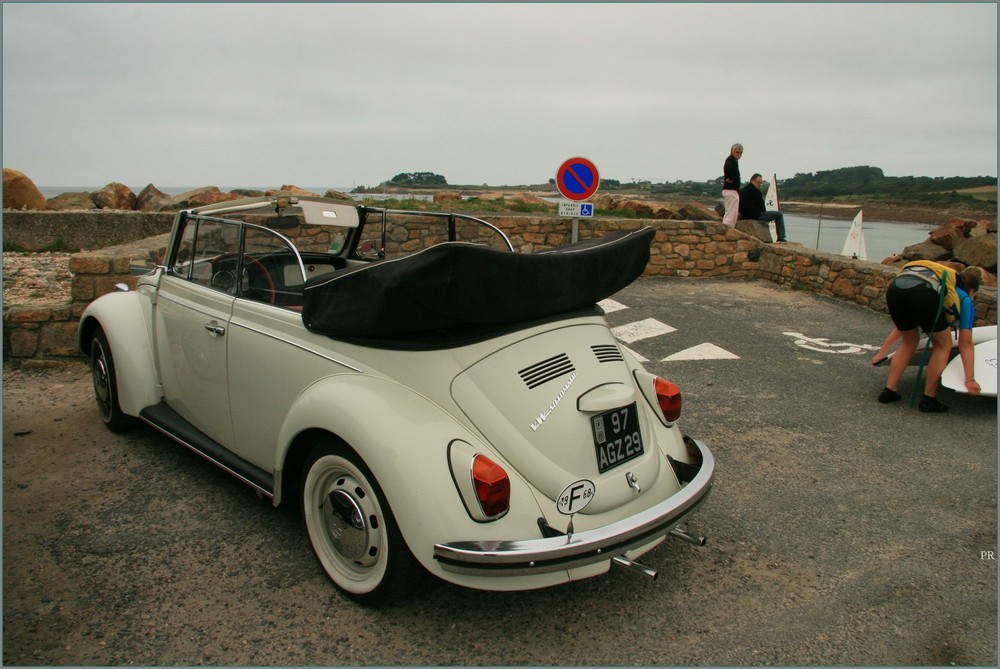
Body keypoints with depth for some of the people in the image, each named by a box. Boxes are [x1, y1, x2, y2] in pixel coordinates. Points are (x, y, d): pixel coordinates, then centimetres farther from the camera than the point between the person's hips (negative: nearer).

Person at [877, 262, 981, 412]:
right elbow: (965, 344, 25)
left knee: (909, 343, 28)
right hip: (923, 293, -5)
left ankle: (889, 391, 26)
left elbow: (901, 327, 51)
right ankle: (928, 400, 19)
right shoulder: (965, 299, 32)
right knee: (943, 346, 19)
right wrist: (970, 379, 27)